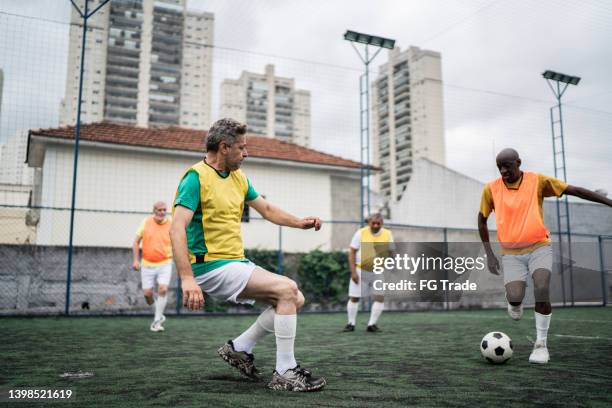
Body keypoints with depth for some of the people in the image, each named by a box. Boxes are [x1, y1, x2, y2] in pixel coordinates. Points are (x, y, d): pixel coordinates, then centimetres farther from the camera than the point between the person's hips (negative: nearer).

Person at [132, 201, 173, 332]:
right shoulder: (146, 222, 0)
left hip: (165, 264, -2)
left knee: (163, 289, -17)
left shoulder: (171, 225, -3)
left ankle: (157, 321, -4)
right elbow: (136, 242, 6)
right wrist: (136, 260, -2)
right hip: (147, 264, 2)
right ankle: (159, 315, 28)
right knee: (147, 293, 2)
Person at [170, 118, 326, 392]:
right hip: (212, 266, -9)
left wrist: (300, 223, 9)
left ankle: (239, 348, 13)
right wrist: (187, 279, -34)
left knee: (295, 299, 3)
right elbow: (177, 228, -23)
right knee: (287, 289, -19)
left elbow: (266, 209, 24)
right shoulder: (196, 177, -13)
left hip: (238, 263, 9)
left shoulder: (239, 177, 13)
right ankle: (284, 373, -10)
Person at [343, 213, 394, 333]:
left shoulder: (387, 234, -1)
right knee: (354, 298, 1)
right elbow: (352, 252, -6)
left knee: (380, 297, -8)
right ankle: (351, 324, 16)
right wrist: (353, 272, -13)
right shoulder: (361, 233, -7)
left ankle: (372, 324, 4)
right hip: (360, 270, -1)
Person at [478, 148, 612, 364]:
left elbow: (575, 190, 1)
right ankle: (515, 304, 21)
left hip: (539, 247, 0)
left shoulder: (538, 181, -2)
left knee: (542, 291, -21)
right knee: (515, 297, -20)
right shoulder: (491, 189, 0)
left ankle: (541, 344, -1)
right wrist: (489, 254, 7)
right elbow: (482, 219, 11)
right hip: (511, 253, 0)